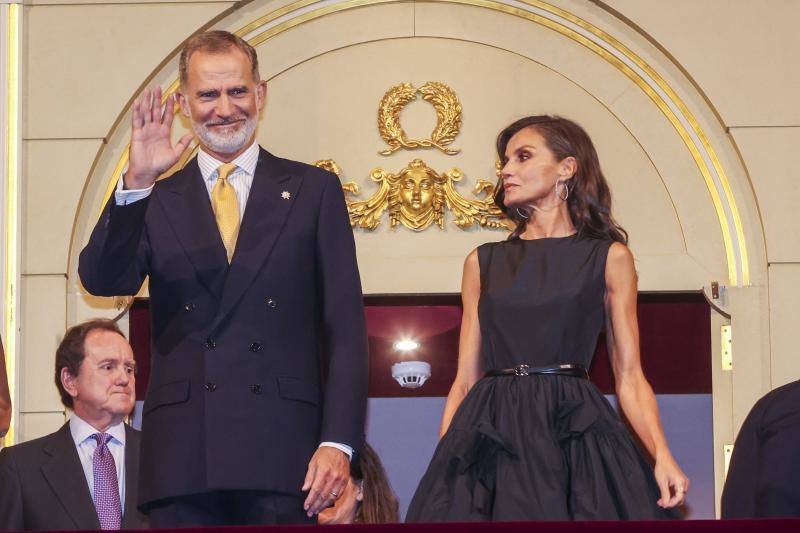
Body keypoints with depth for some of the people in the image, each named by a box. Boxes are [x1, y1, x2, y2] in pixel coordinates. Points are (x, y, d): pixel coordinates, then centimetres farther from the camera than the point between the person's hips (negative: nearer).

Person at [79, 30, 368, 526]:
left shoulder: (313, 191, 11)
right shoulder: (155, 202, 14)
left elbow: (345, 327, 6)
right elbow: (102, 280, -3)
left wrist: (338, 442, -4)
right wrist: (136, 183, -16)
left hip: (282, 456, -1)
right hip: (182, 460, 1)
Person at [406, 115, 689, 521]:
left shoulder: (610, 258, 9)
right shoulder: (483, 263, 15)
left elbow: (628, 376, 4)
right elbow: (466, 379, 12)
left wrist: (662, 456, -10)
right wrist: (441, 464, 1)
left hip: (574, 430, -2)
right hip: (492, 435, 2)